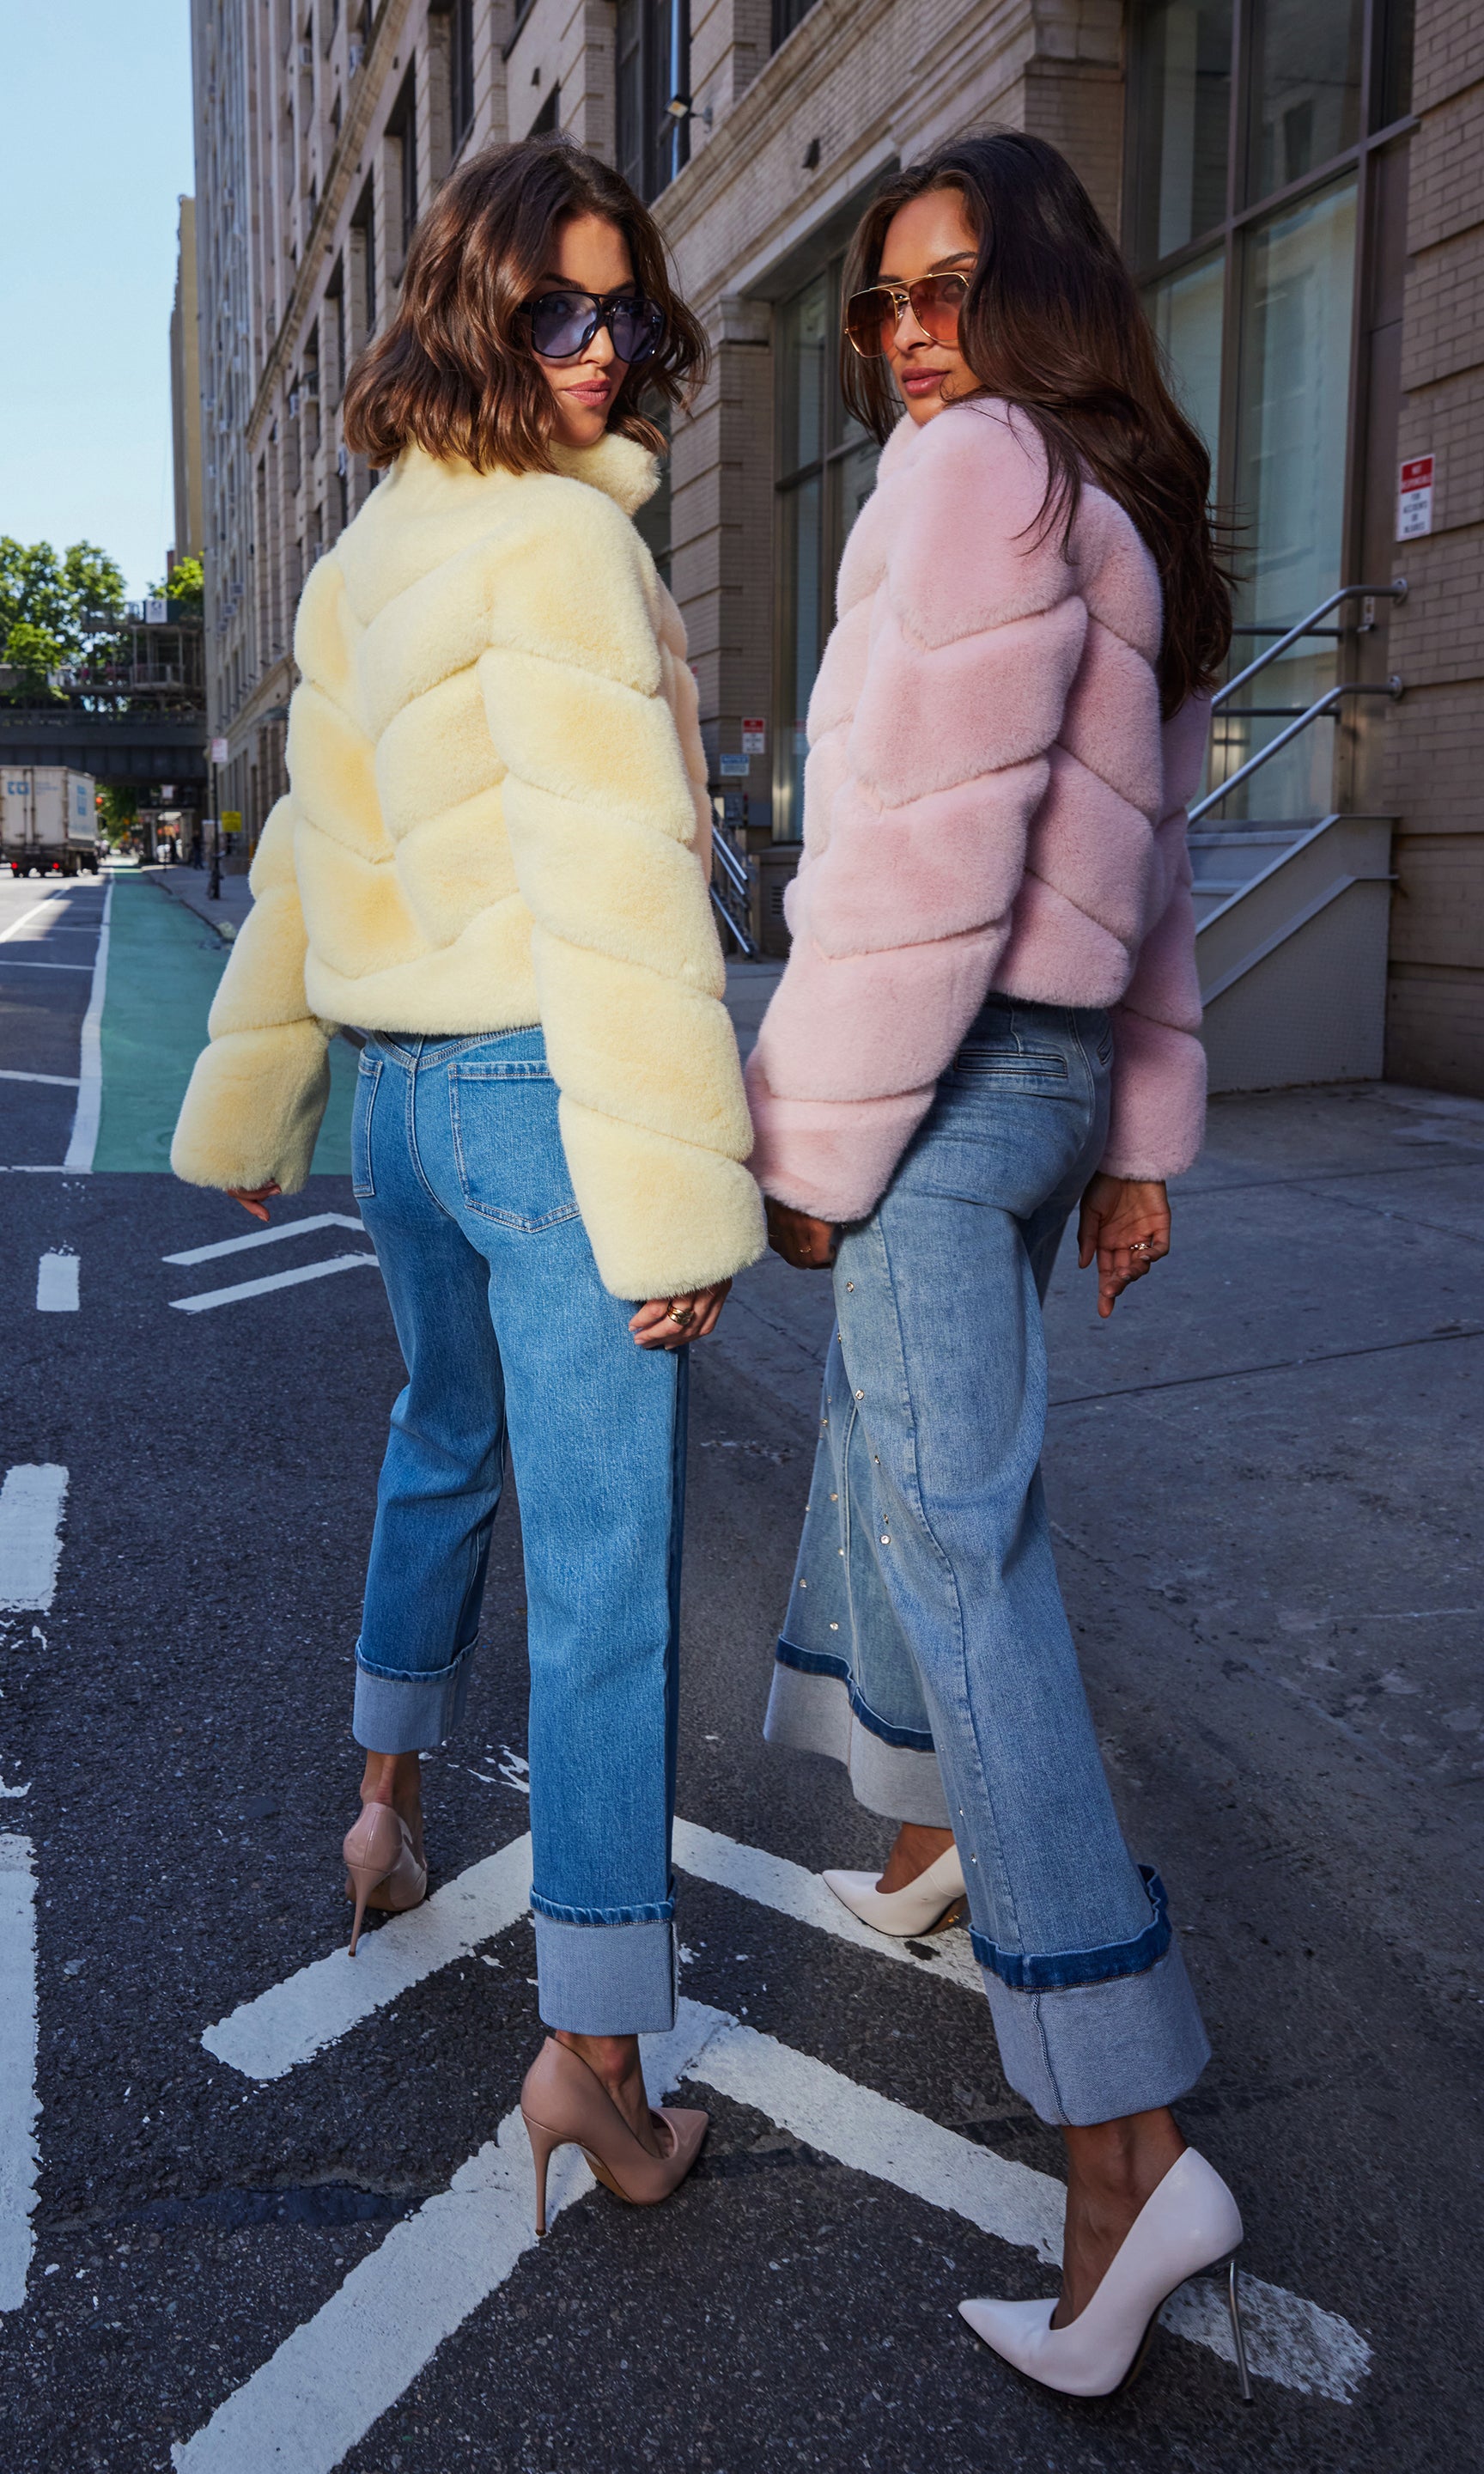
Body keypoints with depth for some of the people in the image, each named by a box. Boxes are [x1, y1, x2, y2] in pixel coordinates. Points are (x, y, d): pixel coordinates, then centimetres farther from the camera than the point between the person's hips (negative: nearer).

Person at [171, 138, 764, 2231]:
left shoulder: (370, 554, 13)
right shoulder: (560, 541, -13)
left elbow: (308, 853, 18)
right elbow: (616, 880, -21)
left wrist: (245, 1104, 25)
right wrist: (674, 1187, -21)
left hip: (401, 1094, 9)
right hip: (542, 1093, -9)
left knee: (443, 1446, 28)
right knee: (609, 1568, -4)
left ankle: (388, 1807, 44)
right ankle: (595, 2050, 2)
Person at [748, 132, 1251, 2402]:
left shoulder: (976, 471, -9)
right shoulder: (1137, 531, 20)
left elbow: (924, 845, -19)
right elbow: (1154, 881, 19)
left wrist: (813, 1132, -14)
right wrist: (1142, 1135, 20)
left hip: (947, 1066, -10)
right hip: (1055, 1064, 10)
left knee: (962, 1543, -13)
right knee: (884, 1436, 24)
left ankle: (1129, 2140, -13)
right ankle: (933, 1834, 39)